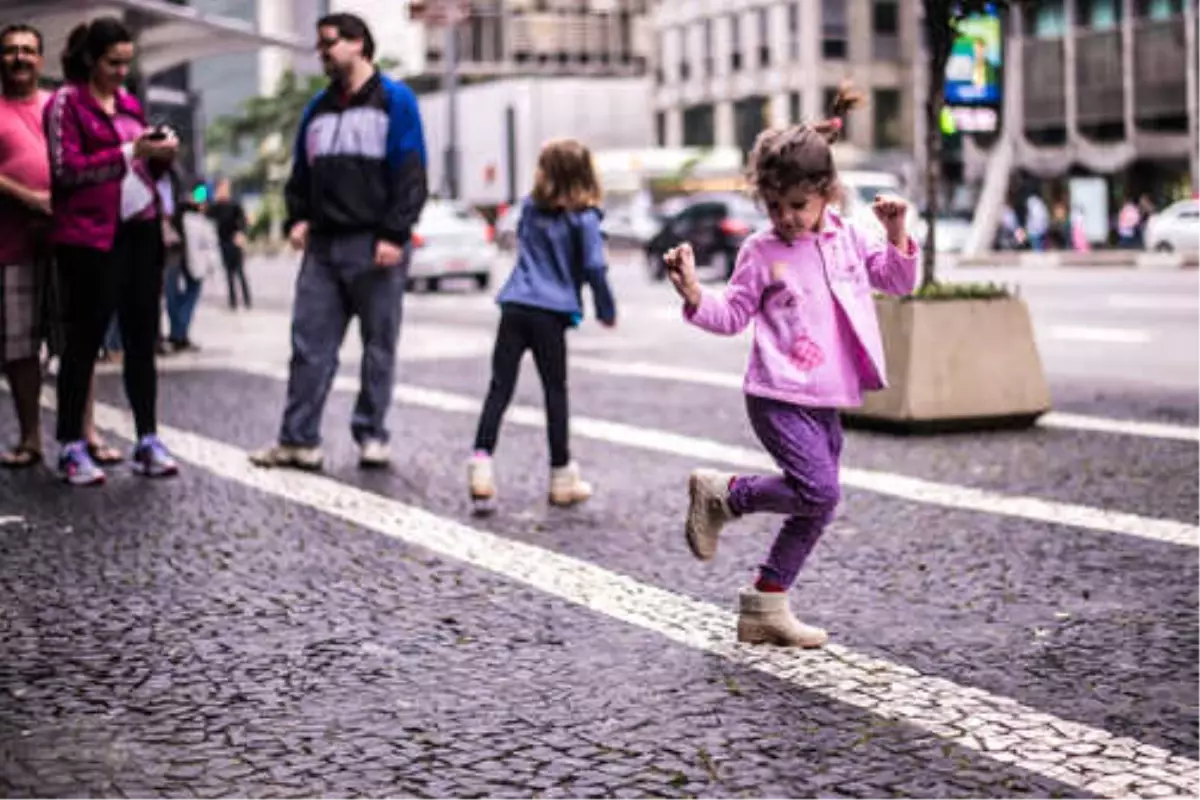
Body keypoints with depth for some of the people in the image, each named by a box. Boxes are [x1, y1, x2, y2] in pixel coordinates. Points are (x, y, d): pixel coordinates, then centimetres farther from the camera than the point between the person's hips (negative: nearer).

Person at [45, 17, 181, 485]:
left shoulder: (129, 103, 17)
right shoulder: (66, 103, -2)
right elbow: (67, 169, -11)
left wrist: (161, 156, 2)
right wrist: (130, 152, -16)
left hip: (140, 231, 6)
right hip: (91, 236, -6)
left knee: (142, 340, 5)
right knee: (84, 340, -1)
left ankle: (148, 441, 10)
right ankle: (72, 448, 6)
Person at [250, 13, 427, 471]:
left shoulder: (395, 101, 0)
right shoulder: (318, 108, 18)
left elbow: (410, 174, -7)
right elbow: (301, 172, 22)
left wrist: (395, 234, -15)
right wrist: (297, 218, 5)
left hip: (375, 245, -5)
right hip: (323, 244, 5)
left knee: (379, 346, 2)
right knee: (310, 343, 0)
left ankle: (371, 436, 10)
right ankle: (299, 440, 2)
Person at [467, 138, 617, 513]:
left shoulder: (529, 208, 11)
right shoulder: (582, 218, -4)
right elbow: (594, 267, -7)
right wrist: (607, 310, 5)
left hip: (515, 306, 3)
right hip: (551, 313, -3)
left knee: (500, 387, 2)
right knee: (555, 391, 6)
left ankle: (481, 459, -13)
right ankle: (562, 477, 13)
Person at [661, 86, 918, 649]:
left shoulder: (848, 239, 9)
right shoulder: (761, 253, -3)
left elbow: (900, 282, 15)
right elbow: (733, 316, 2)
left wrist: (896, 236, -3)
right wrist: (695, 297, -18)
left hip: (826, 401, 6)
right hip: (778, 397, -6)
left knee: (815, 506, 8)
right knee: (818, 491, -20)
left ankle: (765, 607, 19)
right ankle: (721, 495, 2)